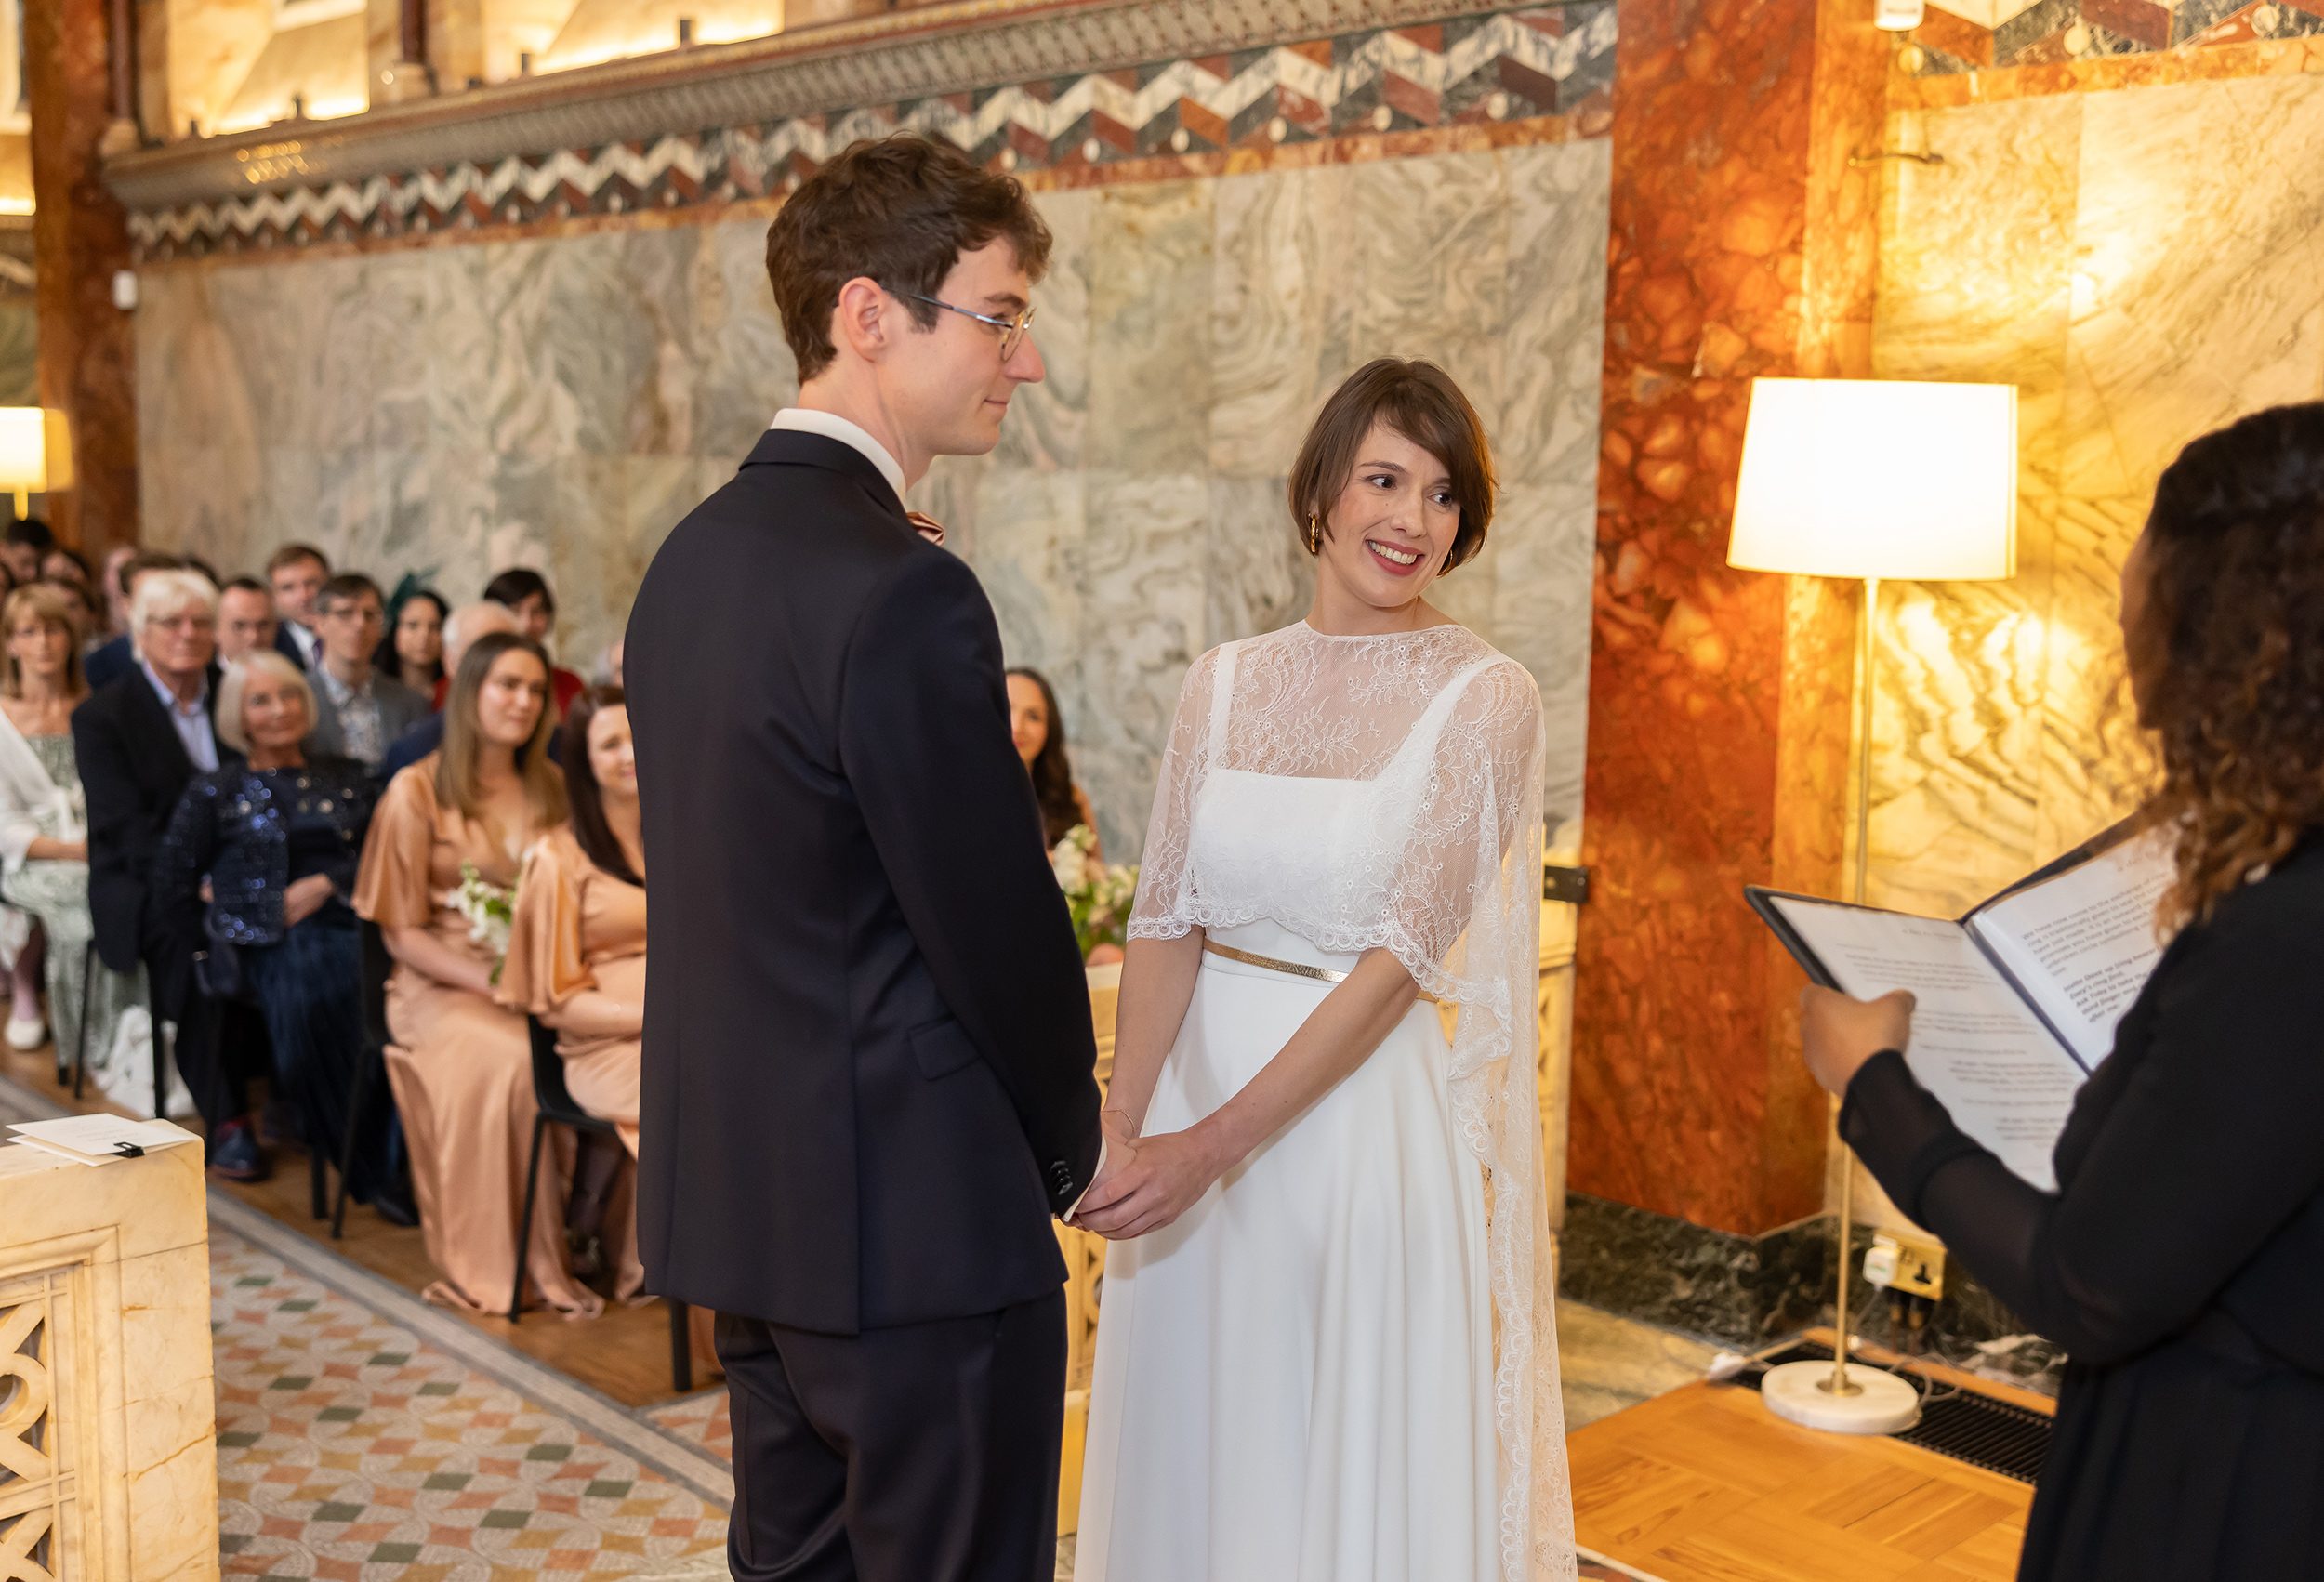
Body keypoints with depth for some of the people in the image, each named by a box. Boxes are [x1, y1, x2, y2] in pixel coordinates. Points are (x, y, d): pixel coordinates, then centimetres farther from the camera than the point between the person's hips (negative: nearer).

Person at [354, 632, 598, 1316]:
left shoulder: (548, 789, 14)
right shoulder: (417, 791, 0)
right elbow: (403, 933, -3)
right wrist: (489, 980, -18)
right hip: (442, 986, -4)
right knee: (513, 1058, -35)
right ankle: (508, 1264, -22)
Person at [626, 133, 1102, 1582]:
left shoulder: (695, 554, 8)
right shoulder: (903, 595, -21)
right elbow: (997, 919, -17)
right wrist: (1075, 1143, 2)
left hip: (738, 1193, 9)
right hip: (916, 1220, -9)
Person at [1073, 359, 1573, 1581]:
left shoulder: (1482, 698, -8)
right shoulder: (1225, 683, 4)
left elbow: (1400, 956, -15)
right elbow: (1166, 923, 1)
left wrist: (1212, 1145, -20)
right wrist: (1118, 1133, -11)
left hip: (1364, 1108, -4)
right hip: (1197, 1077, 4)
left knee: (1356, 1465, 10)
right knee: (1193, 1452, 17)